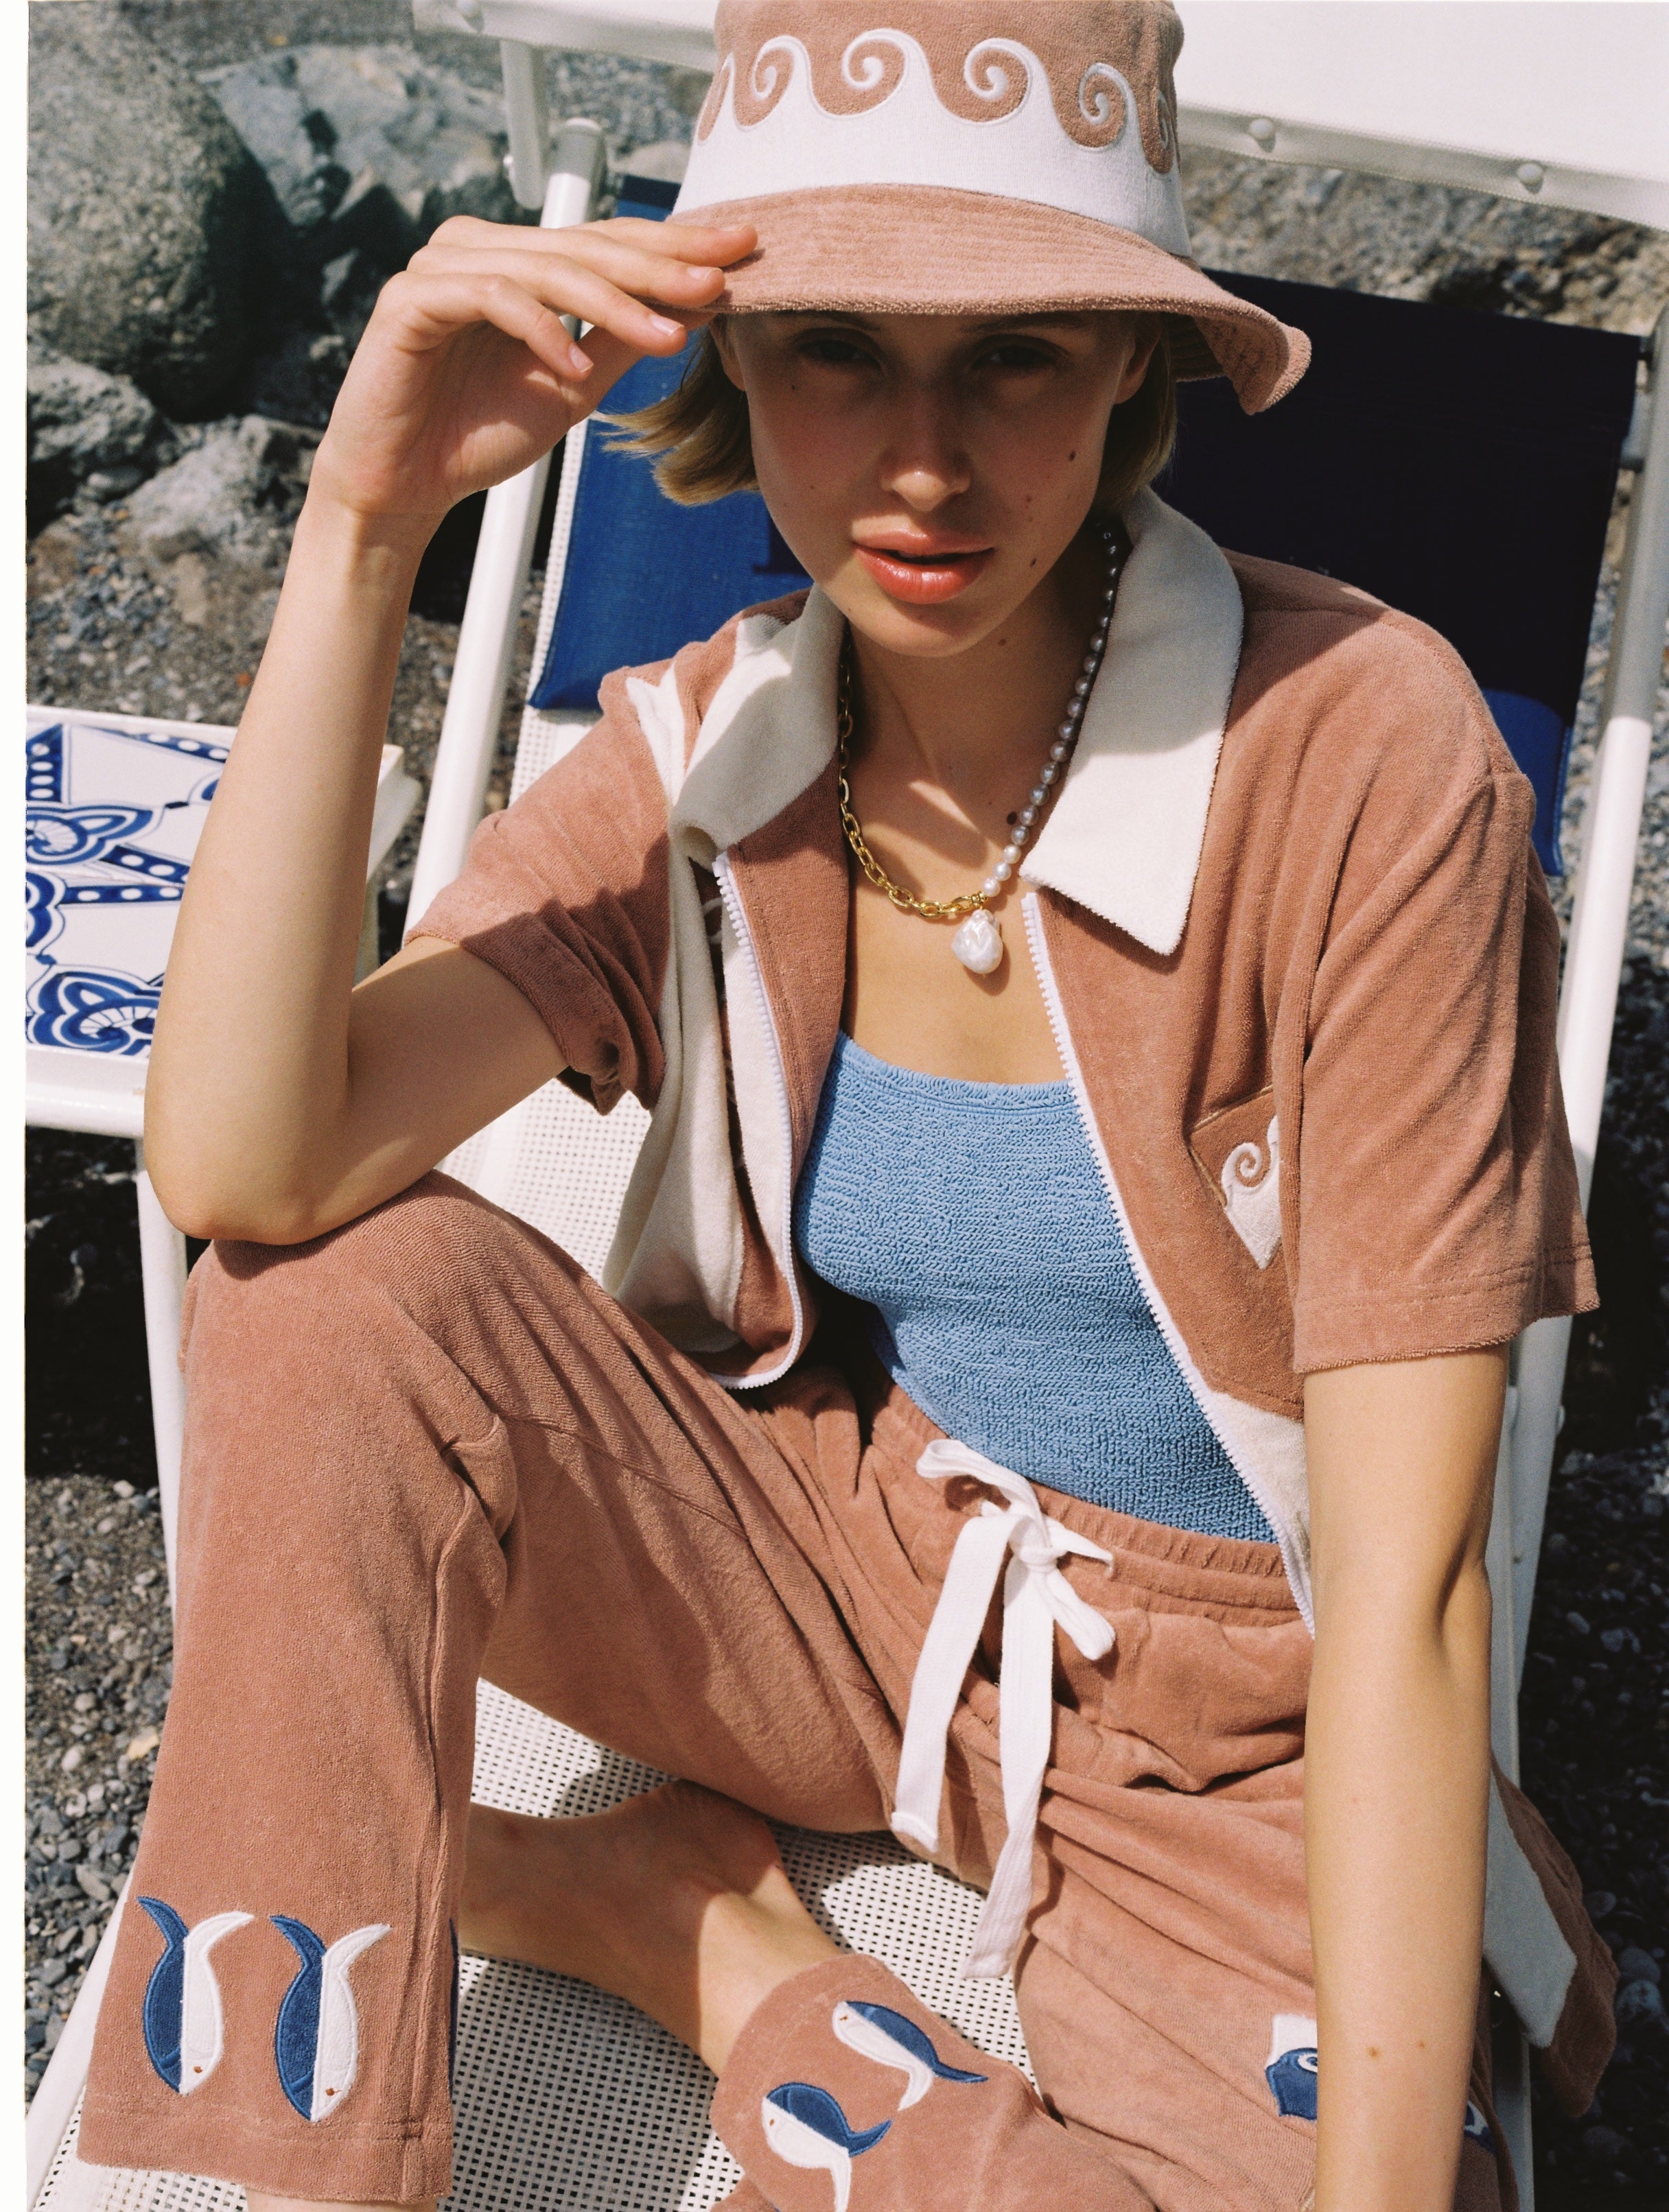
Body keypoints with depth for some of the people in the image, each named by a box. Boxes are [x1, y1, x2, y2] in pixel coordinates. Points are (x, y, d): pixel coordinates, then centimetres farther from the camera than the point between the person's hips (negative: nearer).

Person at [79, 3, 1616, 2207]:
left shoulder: (1356, 751, -22)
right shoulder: (702, 757, -9)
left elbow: (1408, 1578, -22)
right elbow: (239, 1162, -24)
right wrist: (362, 528, -28)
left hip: (1225, 1733, -1)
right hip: (839, 1574, 2)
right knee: (333, 1292, -22)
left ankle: (689, 1921, -4)